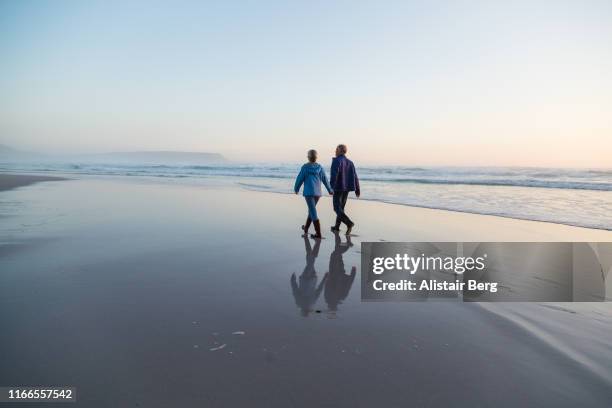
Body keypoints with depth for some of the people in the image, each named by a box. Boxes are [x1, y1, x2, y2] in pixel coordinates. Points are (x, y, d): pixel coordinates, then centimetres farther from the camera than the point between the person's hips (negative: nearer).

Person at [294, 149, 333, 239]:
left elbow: (300, 179, -1)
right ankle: (306, 228, 38)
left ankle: (318, 233, -11)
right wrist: (330, 190, 23)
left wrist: (296, 189, 17)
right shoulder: (319, 167, 2)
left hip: (309, 192, -5)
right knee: (311, 210, 21)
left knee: (313, 212, -6)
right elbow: (325, 179, 9)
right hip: (317, 192, 5)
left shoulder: (305, 167, -8)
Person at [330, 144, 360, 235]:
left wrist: (332, 187, -24)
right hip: (347, 188, 7)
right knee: (341, 207, 18)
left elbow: (334, 175, -23)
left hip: (339, 188, -7)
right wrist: (357, 189, 8)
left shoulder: (336, 161, -11)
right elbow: (355, 176, 6)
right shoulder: (349, 162, 9)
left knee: (337, 208, -4)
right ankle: (337, 226, 25)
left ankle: (349, 223, -22)